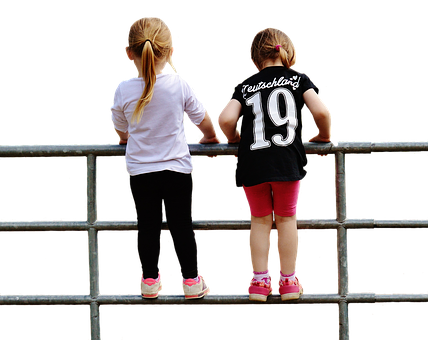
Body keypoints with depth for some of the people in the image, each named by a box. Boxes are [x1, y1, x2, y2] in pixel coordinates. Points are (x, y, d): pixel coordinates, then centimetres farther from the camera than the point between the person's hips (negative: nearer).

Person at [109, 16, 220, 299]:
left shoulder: (124, 89, -9)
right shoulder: (178, 84, -13)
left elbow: (120, 131, 5)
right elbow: (202, 118, -1)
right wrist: (211, 136, 21)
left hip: (139, 169, 1)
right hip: (176, 167, -1)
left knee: (148, 225, 12)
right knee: (181, 224, 8)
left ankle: (150, 281, 21)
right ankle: (192, 281, 15)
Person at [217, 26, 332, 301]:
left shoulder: (246, 86, 11)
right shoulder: (298, 79, 7)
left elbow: (225, 118, -1)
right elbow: (321, 111, -5)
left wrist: (233, 137, 19)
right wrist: (324, 135, 14)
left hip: (252, 164, 1)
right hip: (287, 161, -1)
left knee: (260, 220, 16)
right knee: (286, 218, 14)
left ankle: (260, 281, 14)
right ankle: (288, 282, 19)